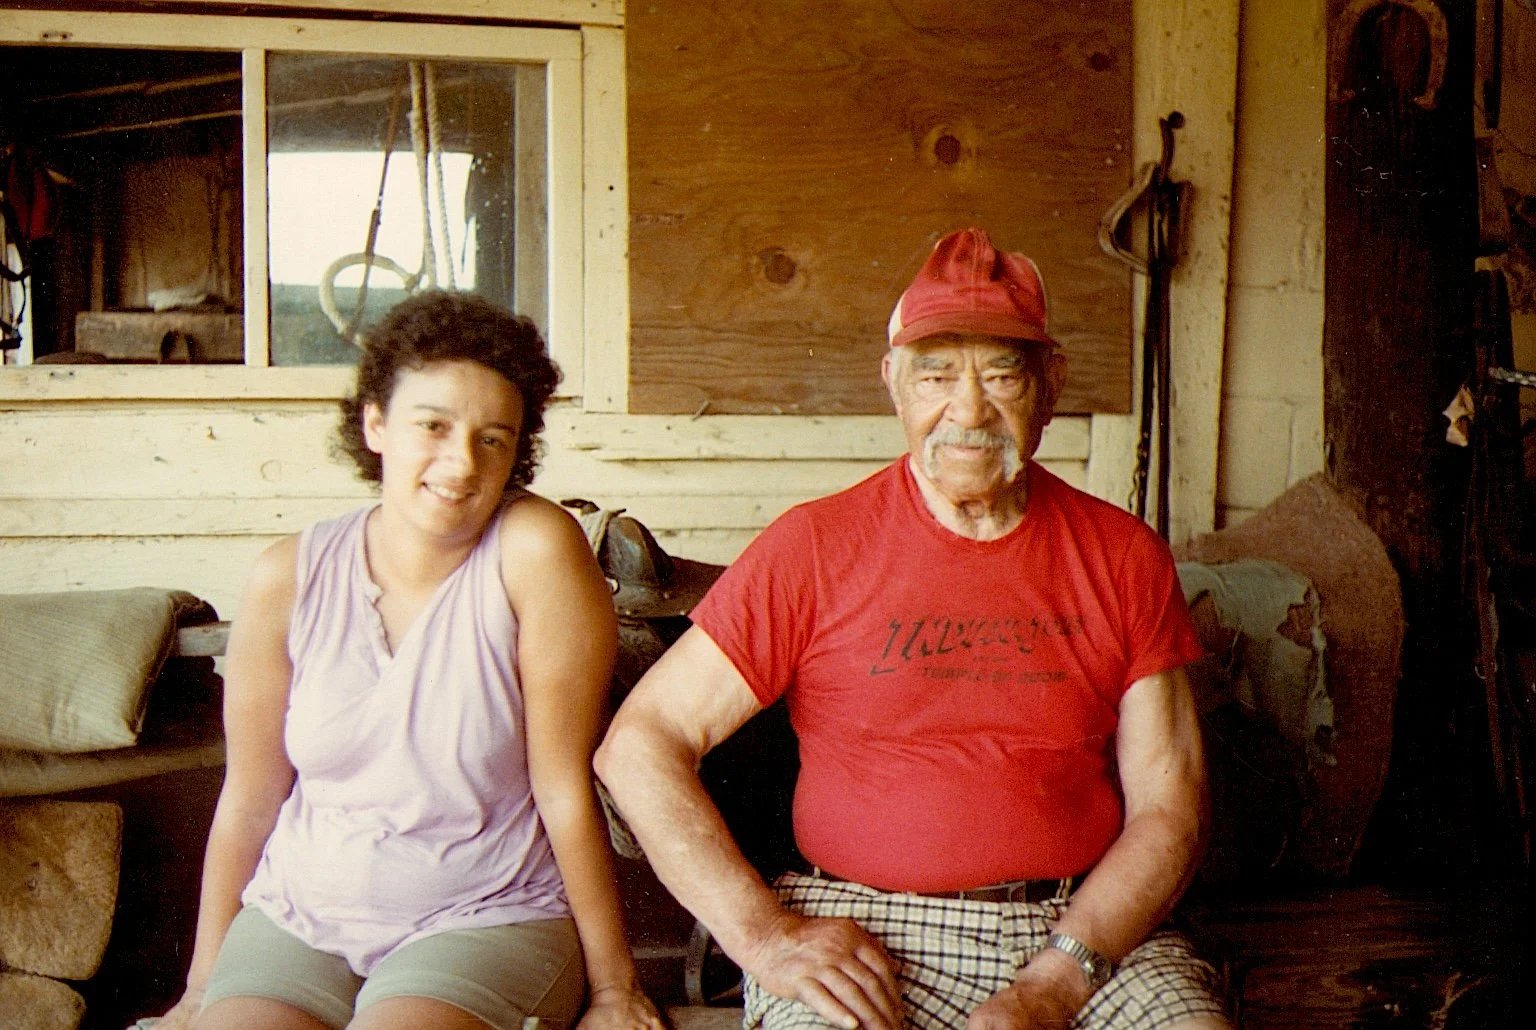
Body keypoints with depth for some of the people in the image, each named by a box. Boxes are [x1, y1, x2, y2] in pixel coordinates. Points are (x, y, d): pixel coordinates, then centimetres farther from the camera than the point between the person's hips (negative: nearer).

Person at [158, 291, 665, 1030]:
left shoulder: (535, 549, -13)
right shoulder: (290, 579, -3)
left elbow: (566, 785, -12)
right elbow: (249, 800, 5)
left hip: (486, 920, -2)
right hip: (296, 917, 3)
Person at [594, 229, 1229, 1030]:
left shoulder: (1124, 558, 7)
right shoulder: (814, 546, 0)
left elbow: (1167, 812, 4)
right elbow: (638, 744, -1)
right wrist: (763, 934, -11)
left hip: (1090, 929, 2)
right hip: (864, 927, -2)